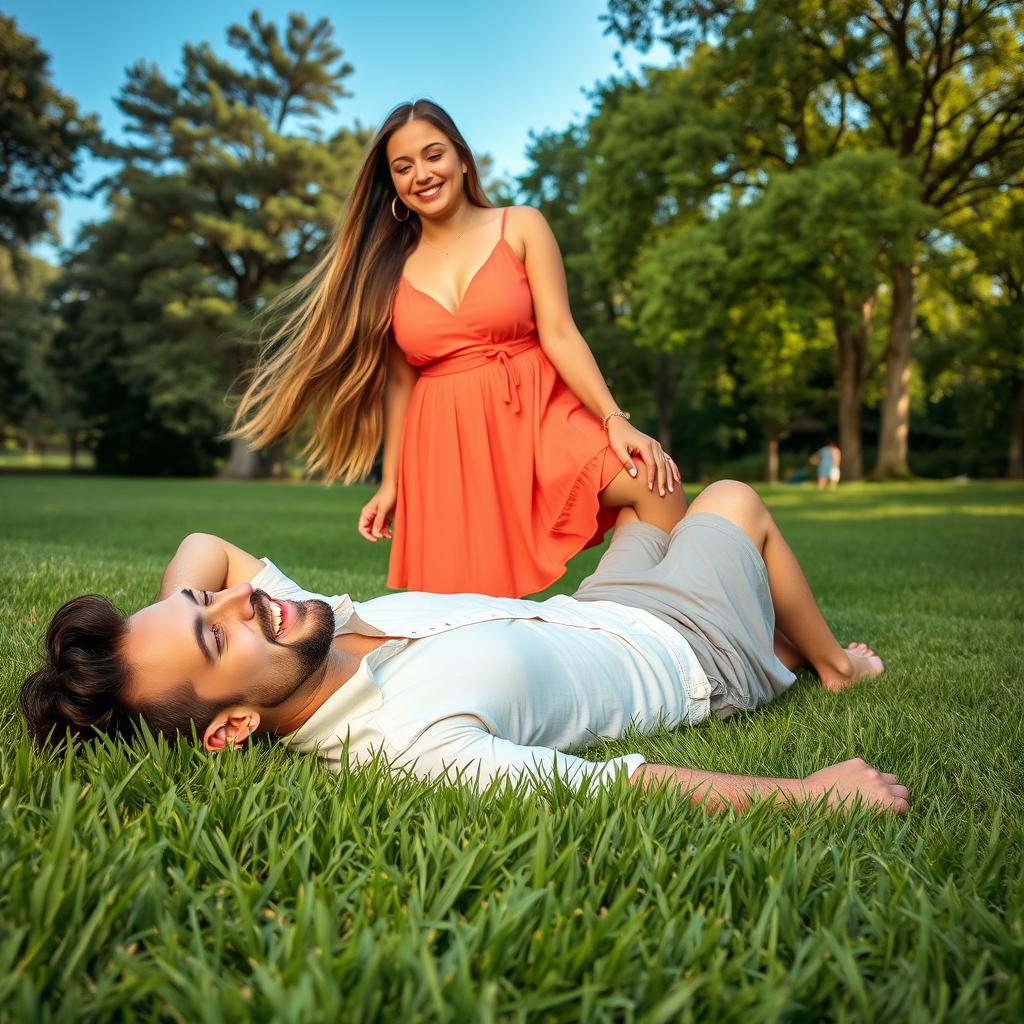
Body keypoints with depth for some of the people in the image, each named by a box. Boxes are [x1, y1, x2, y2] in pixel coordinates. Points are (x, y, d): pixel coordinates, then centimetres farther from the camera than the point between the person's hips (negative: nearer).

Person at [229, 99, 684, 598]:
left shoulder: (521, 226, 5)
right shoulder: (390, 267, 11)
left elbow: (559, 334, -3)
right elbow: (399, 382, 13)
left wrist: (615, 420, -16)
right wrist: (391, 482, 12)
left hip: (534, 418, -2)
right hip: (446, 445, 2)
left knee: (651, 480, -25)